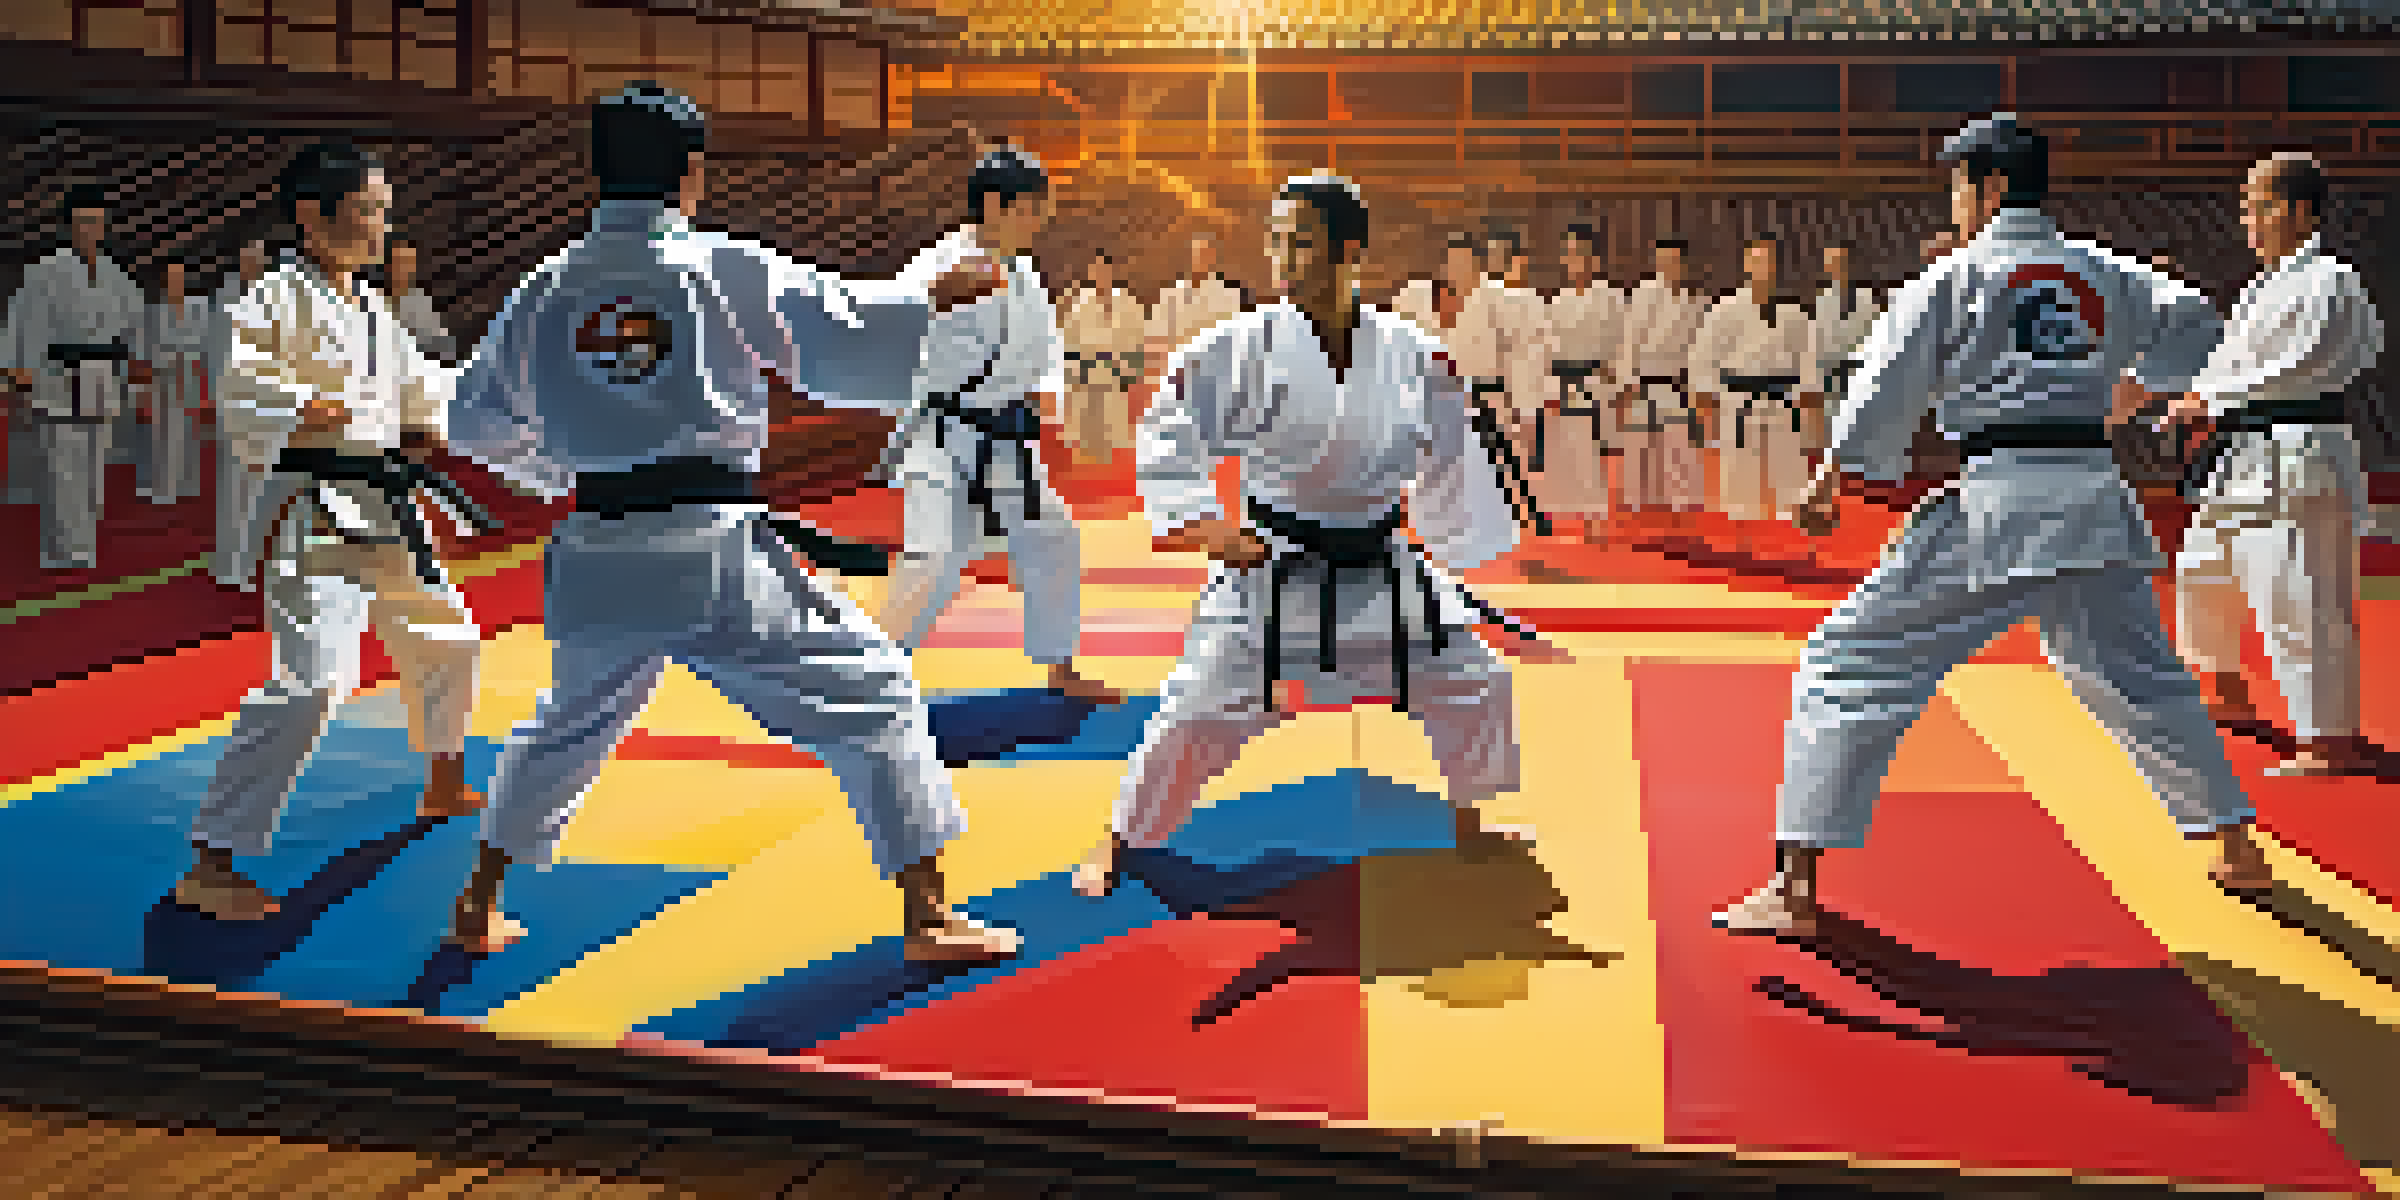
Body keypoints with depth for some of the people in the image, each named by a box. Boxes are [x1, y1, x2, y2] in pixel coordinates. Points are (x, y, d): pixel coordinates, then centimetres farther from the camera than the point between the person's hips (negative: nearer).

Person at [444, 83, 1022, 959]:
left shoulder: (546, 292, 6)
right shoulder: (728, 271, -7)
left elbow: (476, 426, 17)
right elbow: (848, 335, -4)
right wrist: (936, 295, 12)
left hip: (592, 563, 5)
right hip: (713, 557, -5)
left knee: (566, 728, 28)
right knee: (871, 696, 6)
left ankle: (477, 911, 38)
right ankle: (928, 915, 6)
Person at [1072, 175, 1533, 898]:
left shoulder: (1412, 356, -6)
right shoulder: (1244, 348, -14)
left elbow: (1449, 461, 6)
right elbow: (1168, 436, -8)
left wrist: (1470, 538, 10)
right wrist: (1198, 521, -17)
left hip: (1384, 569, 3)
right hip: (1275, 570, -3)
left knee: (1475, 689, 10)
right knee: (1199, 713, -6)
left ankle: (1469, 819, 38)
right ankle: (1121, 841, 17)